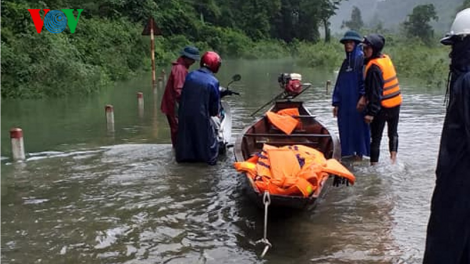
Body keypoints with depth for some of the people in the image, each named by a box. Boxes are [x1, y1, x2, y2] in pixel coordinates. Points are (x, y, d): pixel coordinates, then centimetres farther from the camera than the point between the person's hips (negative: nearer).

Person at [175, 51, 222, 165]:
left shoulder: (190, 75, 0)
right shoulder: (213, 81, -13)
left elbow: (182, 93, 7)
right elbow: (215, 102, -7)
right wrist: (214, 112, 12)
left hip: (185, 113, 5)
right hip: (201, 115, -4)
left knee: (186, 134, 19)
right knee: (208, 135, 13)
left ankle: (183, 156, 28)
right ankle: (211, 158, 19)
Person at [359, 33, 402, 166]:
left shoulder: (374, 67, -21)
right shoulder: (386, 58, 5)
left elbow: (376, 92, -24)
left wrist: (371, 112, -22)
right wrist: (365, 98, 3)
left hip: (382, 106, -9)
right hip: (395, 103, 9)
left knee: (375, 137, 2)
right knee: (393, 133, 23)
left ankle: (374, 163, 6)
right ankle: (393, 157, 30)